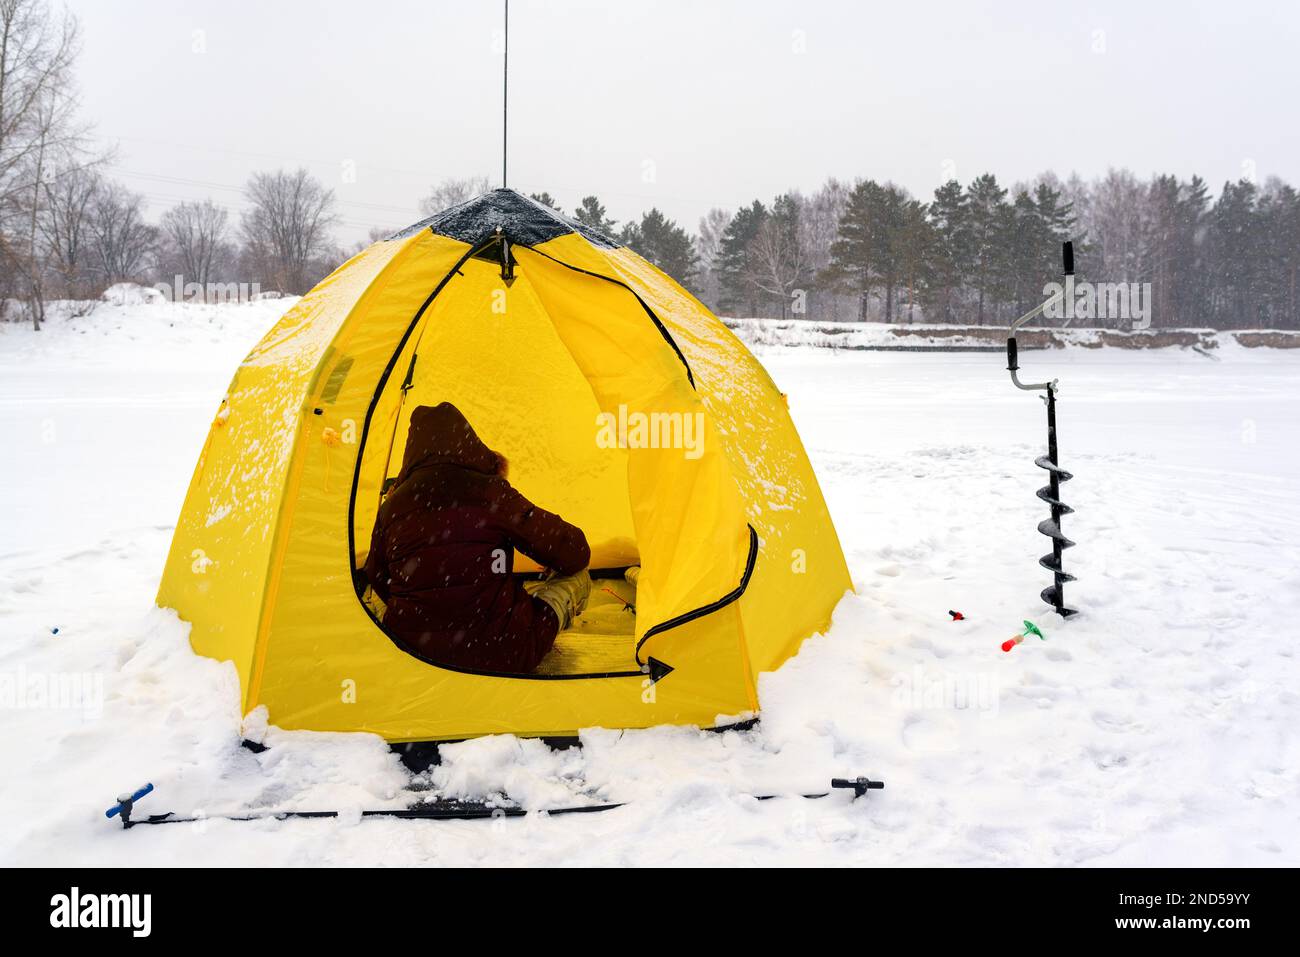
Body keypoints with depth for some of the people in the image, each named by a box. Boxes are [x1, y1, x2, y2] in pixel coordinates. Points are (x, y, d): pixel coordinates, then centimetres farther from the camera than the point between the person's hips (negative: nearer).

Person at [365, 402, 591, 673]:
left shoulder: (391, 507, 2)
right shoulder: (490, 493, -8)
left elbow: (378, 580, 18)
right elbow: (573, 554, 0)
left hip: (410, 650, 5)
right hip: (497, 657, -4)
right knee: (576, 578, 14)